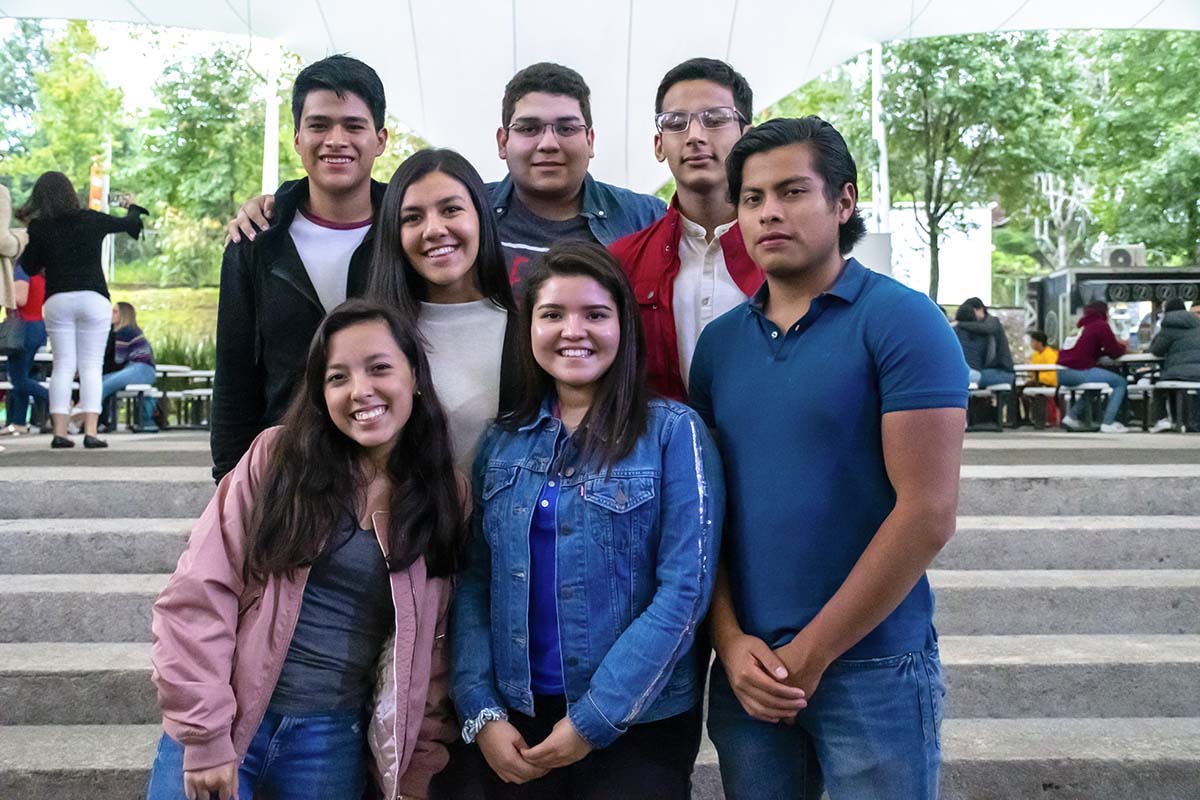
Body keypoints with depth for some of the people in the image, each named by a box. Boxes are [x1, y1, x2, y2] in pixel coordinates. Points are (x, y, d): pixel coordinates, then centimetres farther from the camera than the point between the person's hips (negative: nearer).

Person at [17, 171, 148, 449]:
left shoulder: (39, 227, -1)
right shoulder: (92, 220, 1)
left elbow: (29, 267, 7)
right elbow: (128, 223, 18)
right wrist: (135, 209, 40)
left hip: (57, 301, 1)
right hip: (93, 299, -1)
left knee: (62, 366, 8)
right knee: (91, 366, 1)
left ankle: (59, 432, 2)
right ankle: (90, 432, -7)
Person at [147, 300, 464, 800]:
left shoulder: (446, 498, 1)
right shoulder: (277, 456, -5)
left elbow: (432, 646, 5)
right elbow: (199, 593, -8)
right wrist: (203, 732, -11)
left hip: (335, 741, 2)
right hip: (222, 723, -1)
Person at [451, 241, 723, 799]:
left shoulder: (673, 431, -7)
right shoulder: (501, 443, 5)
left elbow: (686, 585, -12)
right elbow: (474, 582, 4)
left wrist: (593, 721, -14)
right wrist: (481, 712, -7)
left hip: (639, 726, -3)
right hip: (515, 729, 4)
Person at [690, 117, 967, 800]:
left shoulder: (901, 320, -9)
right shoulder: (720, 342, 7)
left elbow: (928, 515, -15)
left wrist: (809, 654, -13)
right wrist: (730, 640, -4)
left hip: (874, 666, -4)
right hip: (745, 671, 5)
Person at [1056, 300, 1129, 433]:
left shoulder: (1082, 325, 23)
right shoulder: (1101, 325, 0)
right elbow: (1115, 352, 0)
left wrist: (1118, 347, 25)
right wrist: (1122, 346, 23)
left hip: (1061, 374, 8)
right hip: (1078, 371, -8)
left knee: (1094, 383, 33)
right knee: (1120, 383, 2)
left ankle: (1072, 416, 22)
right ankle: (1108, 424, -6)